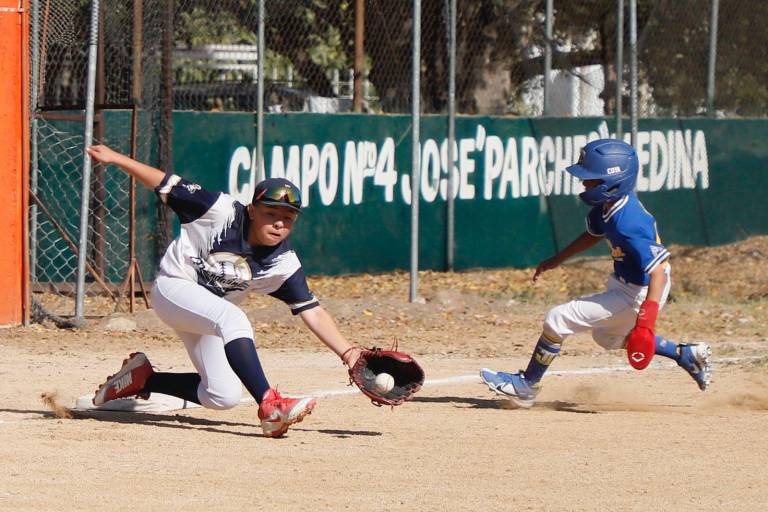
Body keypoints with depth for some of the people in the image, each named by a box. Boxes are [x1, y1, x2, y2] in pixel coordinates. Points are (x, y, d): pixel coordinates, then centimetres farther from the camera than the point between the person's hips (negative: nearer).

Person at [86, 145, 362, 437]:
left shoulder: (283, 263, -11)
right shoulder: (222, 213, -21)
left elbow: (312, 312, -11)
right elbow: (167, 185, -15)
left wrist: (348, 352, -23)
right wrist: (115, 158, -18)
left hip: (208, 318, 6)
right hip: (173, 289, -6)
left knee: (223, 397, -3)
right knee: (233, 318, -35)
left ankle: (143, 378, 18)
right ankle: (269, 405, -42)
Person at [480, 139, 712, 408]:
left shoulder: (627, 223, -34)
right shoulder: (608, 205, -6)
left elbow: (658, 268, -38)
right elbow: (594, 233, 16)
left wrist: (646, 319, -44)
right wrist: (557, 260, 19)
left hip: (638, 295, -10)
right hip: (624, 284, 10)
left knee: (557, 320, -9)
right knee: (607, 337, 34)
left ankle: (526, 386, 7)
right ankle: (687, 355, 35)